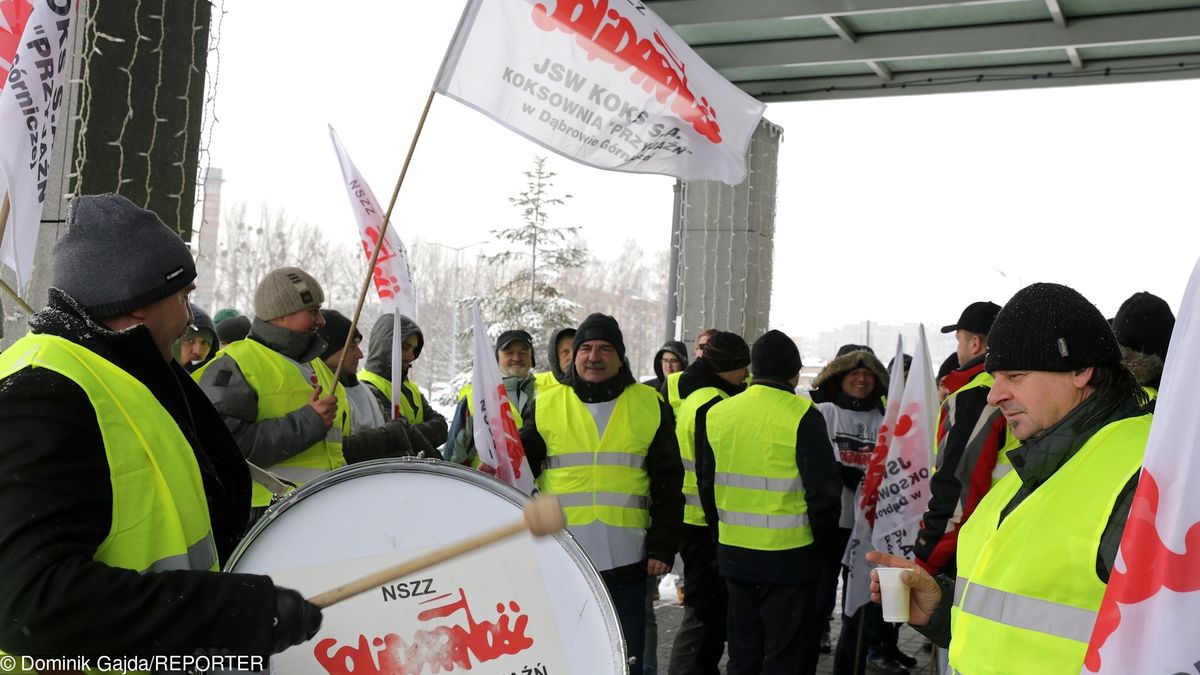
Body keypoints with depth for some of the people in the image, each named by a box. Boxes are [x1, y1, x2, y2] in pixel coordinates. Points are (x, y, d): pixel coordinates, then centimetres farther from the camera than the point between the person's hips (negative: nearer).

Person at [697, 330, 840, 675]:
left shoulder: (716, 413, 3)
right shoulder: (802, 416, -13)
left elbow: (706, 483, 12)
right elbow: (823, 490, -13)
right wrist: (823, 536, 3)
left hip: (734, 553, 5)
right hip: (789, 555, -5)